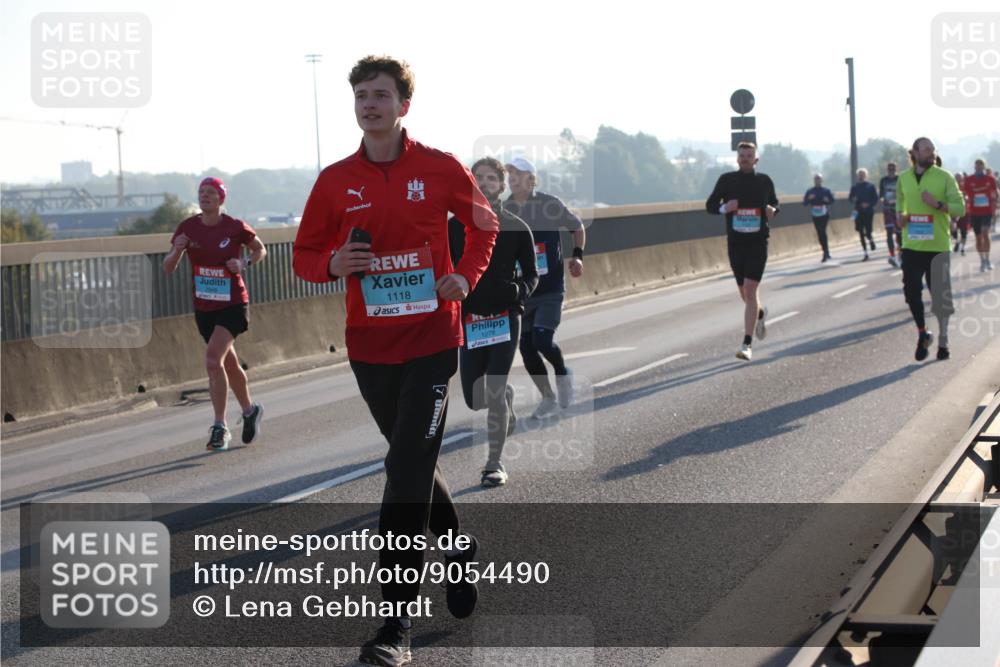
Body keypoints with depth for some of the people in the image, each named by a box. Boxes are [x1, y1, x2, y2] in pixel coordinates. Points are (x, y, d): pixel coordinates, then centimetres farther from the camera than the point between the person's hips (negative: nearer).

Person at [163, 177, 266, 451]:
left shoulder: (235, 228, -9)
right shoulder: (187, 228, -1)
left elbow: (260, 250, 7)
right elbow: (168, 268, 0)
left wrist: (244, 263, -13)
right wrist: (177, 250, -21)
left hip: (233, 306, -5)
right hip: (203, 308, 5)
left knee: (213, 360, -21)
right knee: (229, 364, 17)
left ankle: (220, 428, -17)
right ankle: (250, 410, 40)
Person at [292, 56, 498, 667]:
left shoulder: (440, 169, -2)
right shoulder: (335, 180, 3)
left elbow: (484, 224, 14)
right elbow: (304, 254, 9)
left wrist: (467, 276, -2)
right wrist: (333, 265, -13)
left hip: (432, 338, -3)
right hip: (369, 343, 4)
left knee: (408, 472, -10)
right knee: (413, 463, 17)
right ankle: (460, 546, 45)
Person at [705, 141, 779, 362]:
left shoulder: (764, 181, 4)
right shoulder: (726, 180, 2)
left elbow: (774, 203, 18)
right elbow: (710, 205, 6)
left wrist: (773, 211, -6)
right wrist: (724, 207, -16)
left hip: (758, 243, -2)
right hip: (735, 242, 2)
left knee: (750, 290, -15)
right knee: (745, 293, 13)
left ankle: (747, 345, -16)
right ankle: (760, 313, 50)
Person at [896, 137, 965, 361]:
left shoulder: (944, 177, -2)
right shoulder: (903, 178, 7)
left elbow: (960, 208, -5)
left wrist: (938, 204, -20)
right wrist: (899, 215, 5)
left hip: (938, 246, -2)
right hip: (911, 245, 2)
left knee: (940, 296, 5)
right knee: (911, 290, -6)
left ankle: (943, 341, 19)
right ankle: (923, 333, 14)